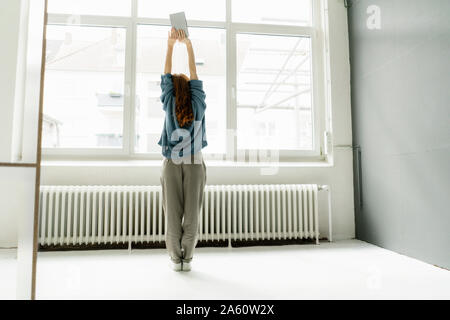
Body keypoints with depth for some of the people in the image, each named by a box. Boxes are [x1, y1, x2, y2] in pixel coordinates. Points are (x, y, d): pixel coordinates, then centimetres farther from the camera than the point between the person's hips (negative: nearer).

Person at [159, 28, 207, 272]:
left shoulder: (170, 105, 0)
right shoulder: (198, 105, 2)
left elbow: (166, 75, 6)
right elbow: (194, 76, 9)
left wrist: (170, 44, 9)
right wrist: (189, 46, 12)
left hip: (172, 163, 0)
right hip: (195, 163, 1)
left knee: (172, 212, 5)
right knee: (191, 212, 4)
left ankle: (175, 258, 9)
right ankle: (187, 258, 8)